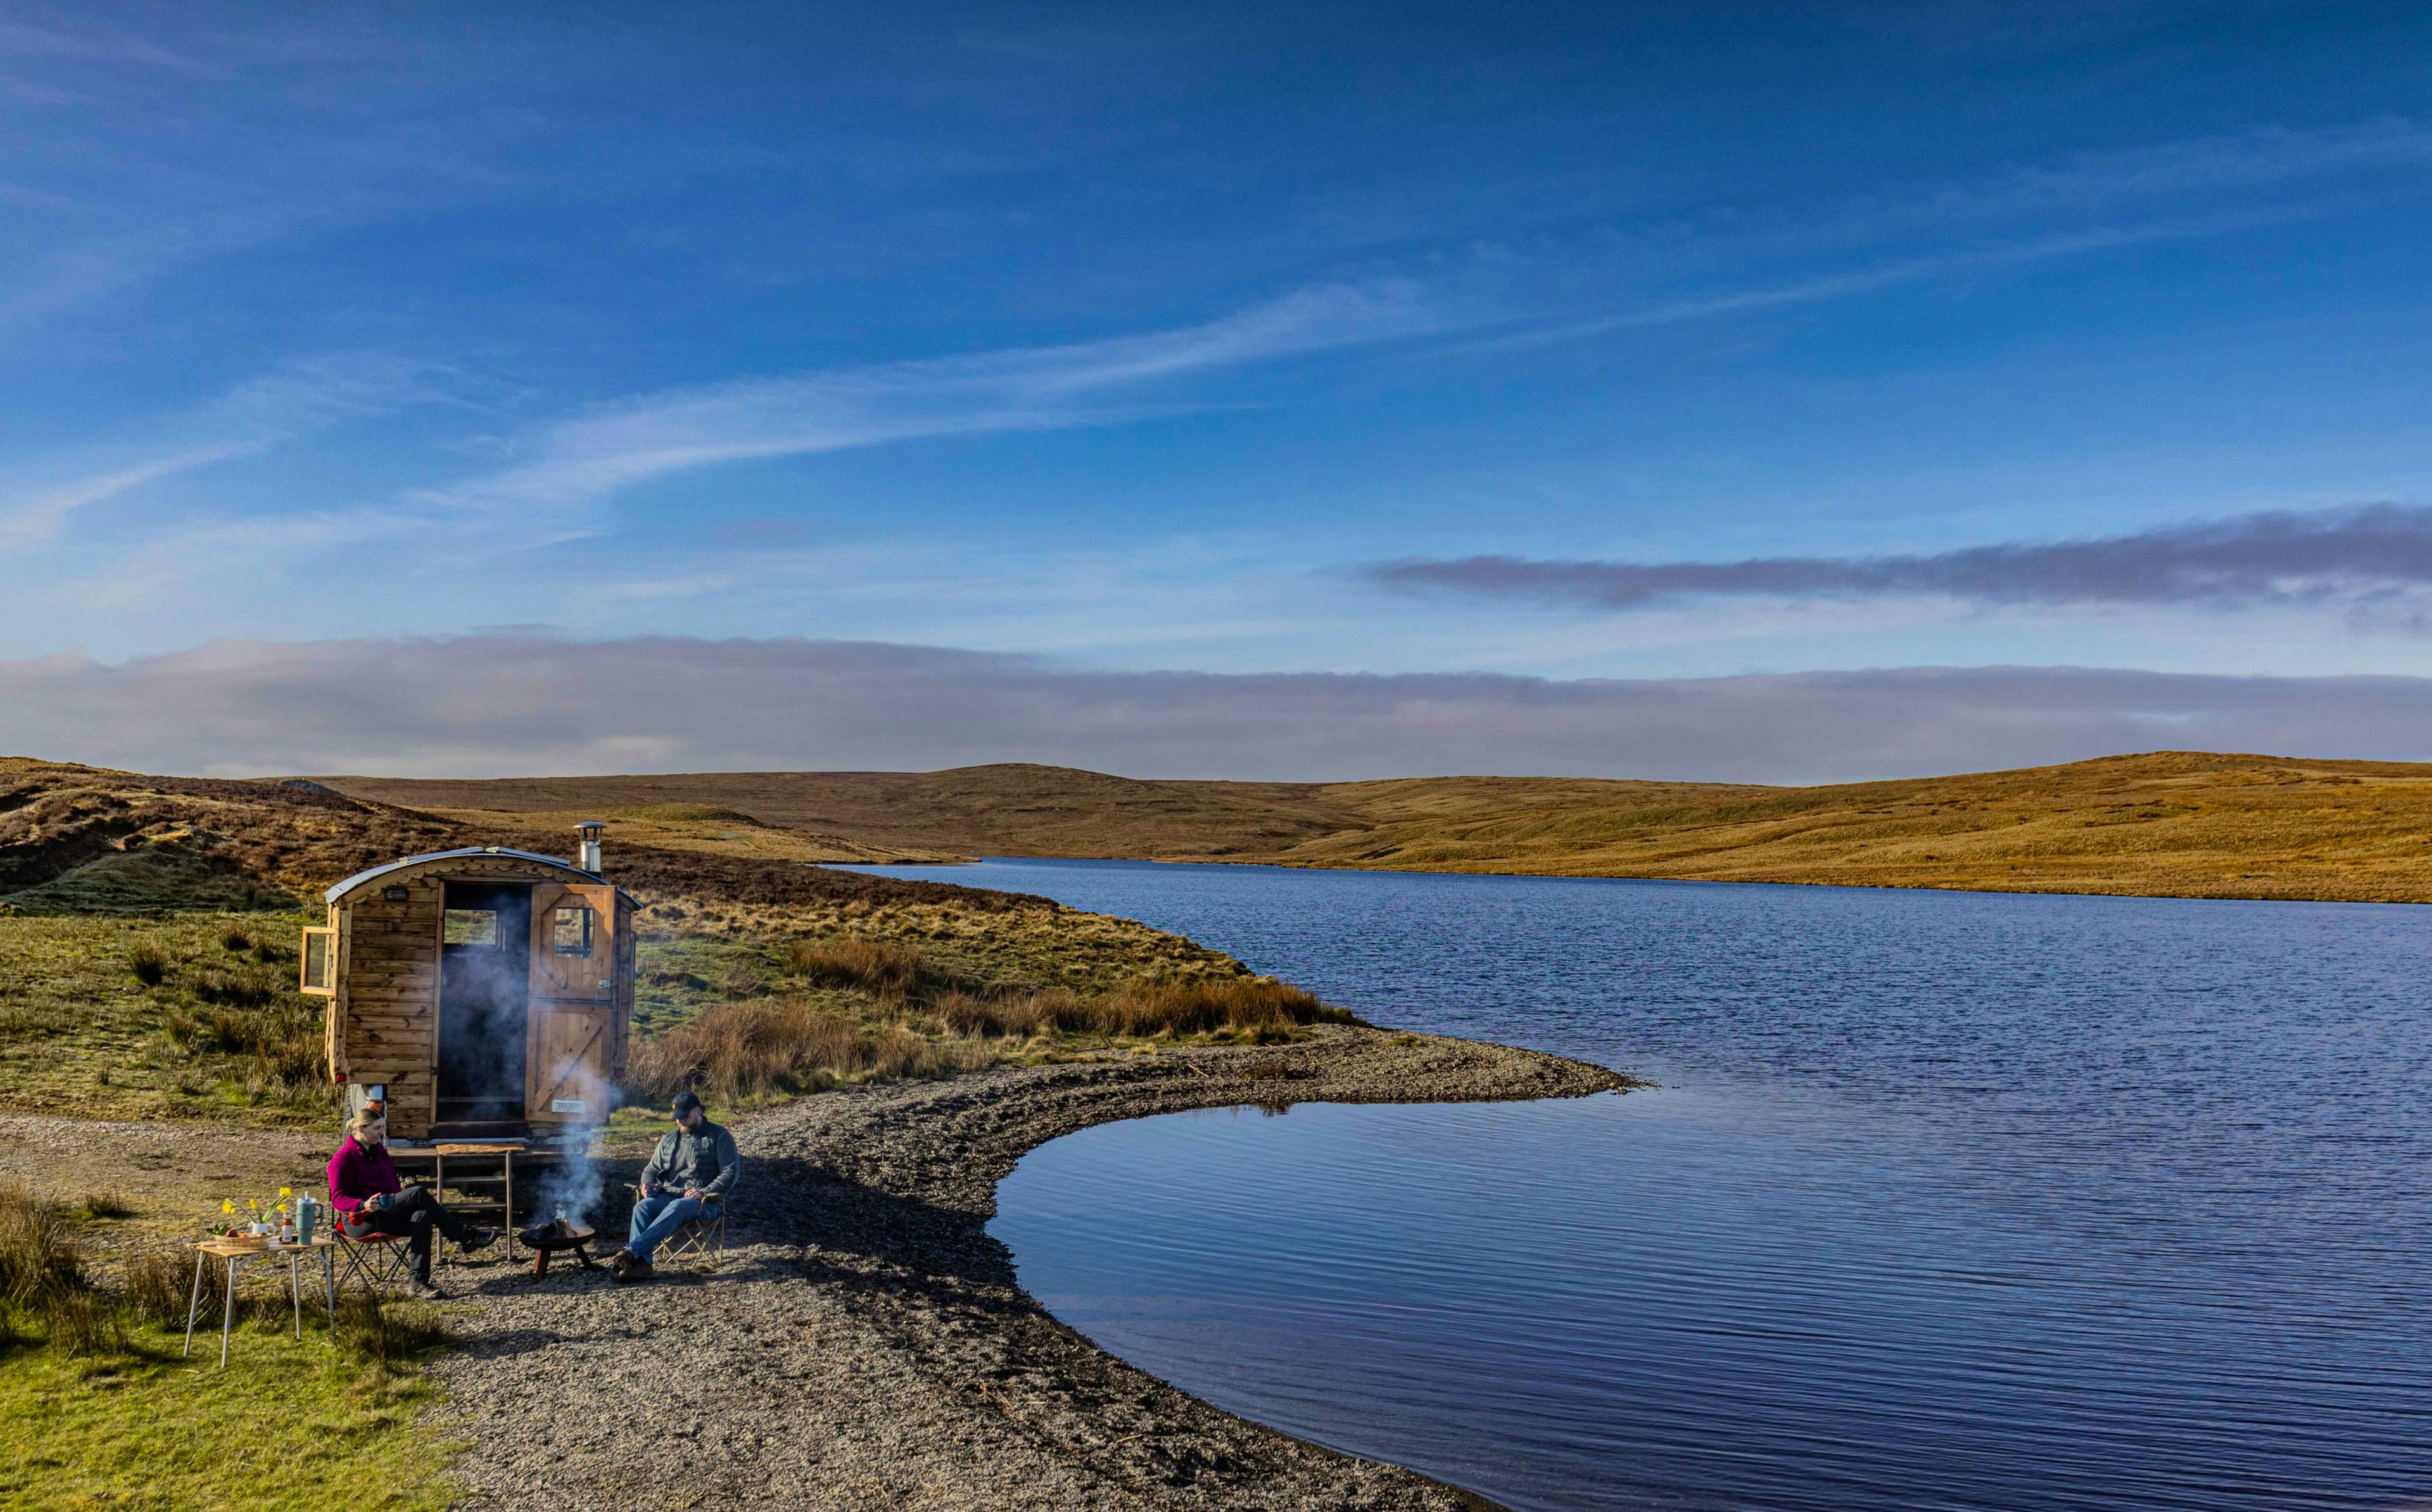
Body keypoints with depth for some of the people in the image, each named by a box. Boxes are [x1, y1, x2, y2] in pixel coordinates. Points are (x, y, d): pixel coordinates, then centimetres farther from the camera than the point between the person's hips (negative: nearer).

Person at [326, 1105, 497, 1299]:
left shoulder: (378, 1150, 17)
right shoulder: (344, 1158, -6)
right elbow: (338, 1199, -13)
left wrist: (402, 1191, 3)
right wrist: (364, 1205, -32)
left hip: (388, 1216, 7)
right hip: (360, 1221, -7)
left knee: (422, 1217, -30)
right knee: (418, 1192, -28)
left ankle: (420, 1283, -35)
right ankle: (463, 1236, -23)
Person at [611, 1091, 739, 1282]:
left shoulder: (720, 1137, 4)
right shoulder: (669, 1141, 23)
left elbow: (730, 1172, -5)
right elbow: (652, 1168, 30)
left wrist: (704, 1193, -20)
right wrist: (647, 1183, 5)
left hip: (704, 1200, -5)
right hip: (669, 1195, 5)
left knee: (677, 1207, -38)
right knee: (642, 1206, -27)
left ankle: (631, 1251, -49)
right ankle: (641, 1262, -43)